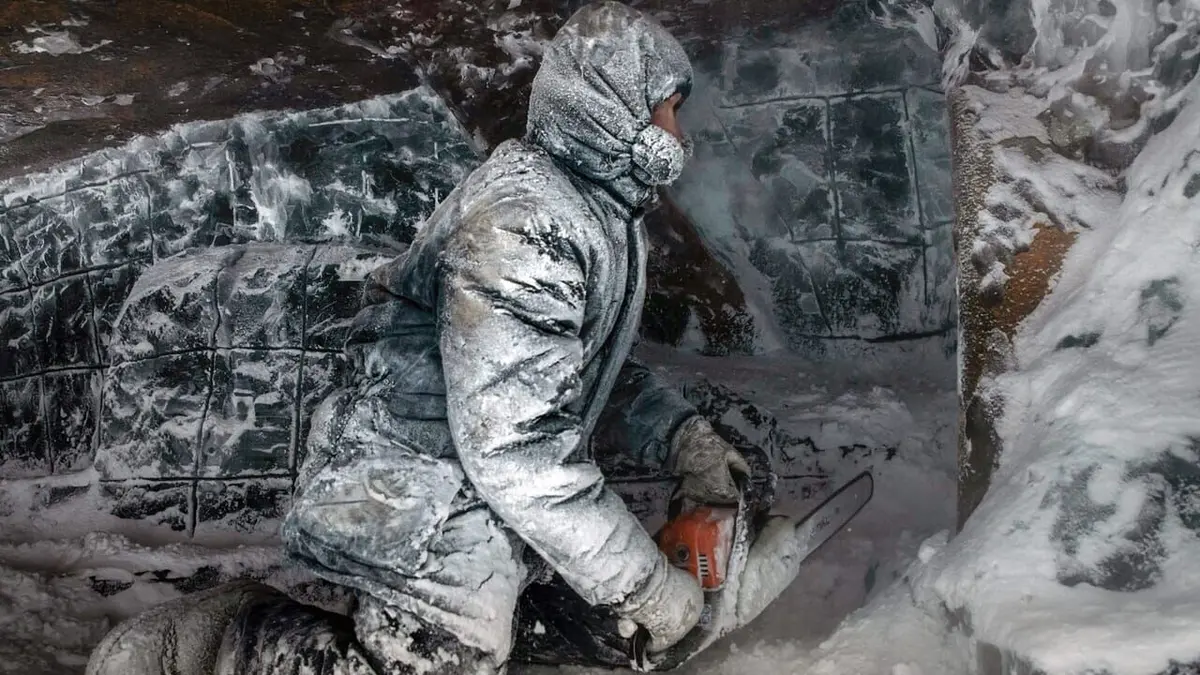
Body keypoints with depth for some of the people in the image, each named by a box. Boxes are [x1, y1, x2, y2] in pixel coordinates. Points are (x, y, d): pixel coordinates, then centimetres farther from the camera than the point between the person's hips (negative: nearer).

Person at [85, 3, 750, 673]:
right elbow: (518, 451, -30)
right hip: (433, 529, -10)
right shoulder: (526, 224, -25)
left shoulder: (605, 215, 8)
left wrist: (682, 437, 3)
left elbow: (600, 366, 19)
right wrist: (648, 587, -20)